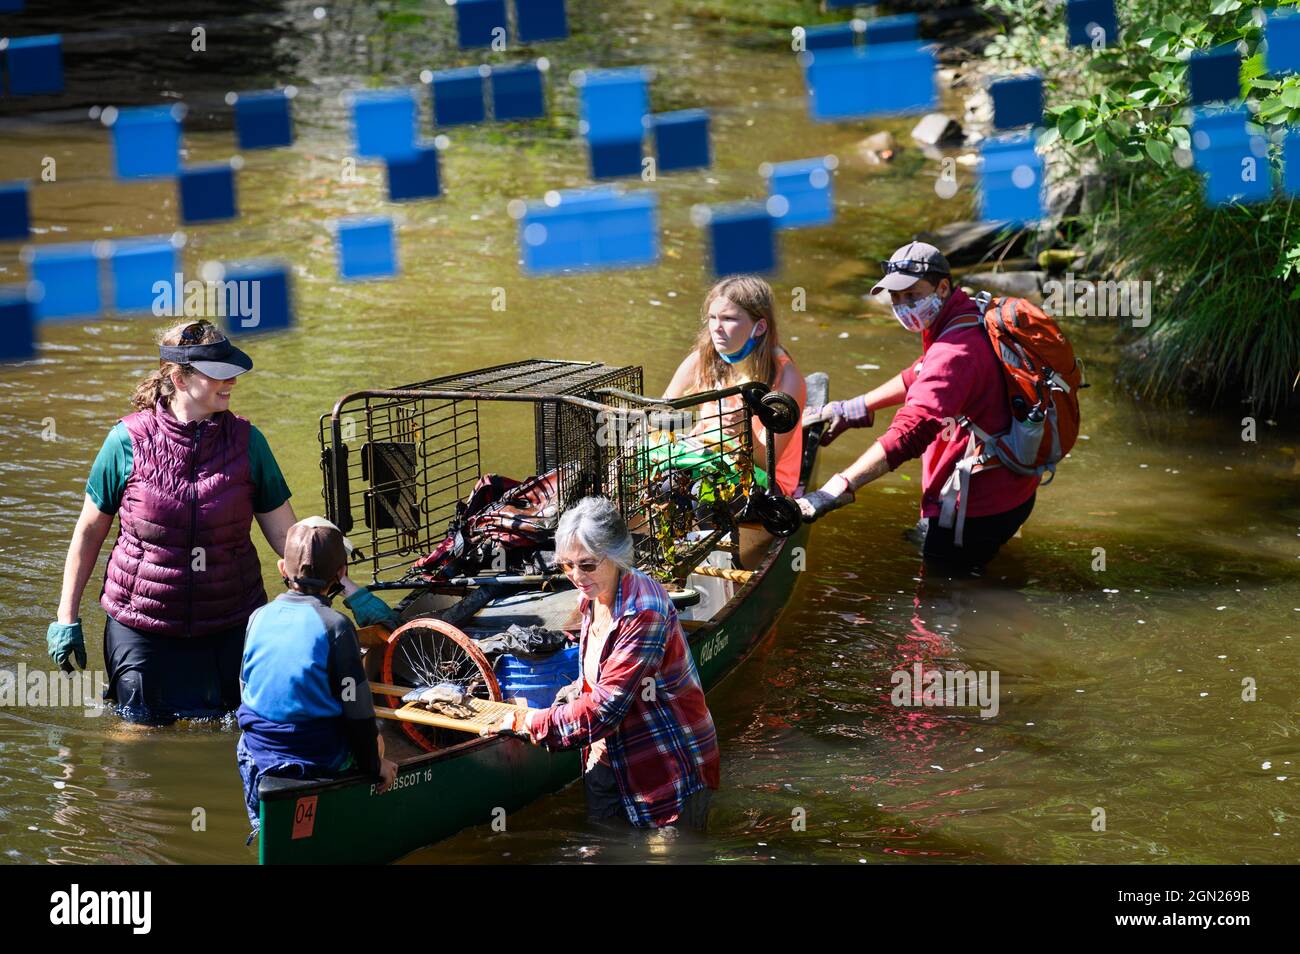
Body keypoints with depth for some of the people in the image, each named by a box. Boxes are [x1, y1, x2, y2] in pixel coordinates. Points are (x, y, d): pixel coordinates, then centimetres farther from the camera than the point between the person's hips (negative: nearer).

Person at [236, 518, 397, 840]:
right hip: (323, 760, -3)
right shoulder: (336, 626, -16)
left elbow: (245, 689, 9)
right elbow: (358, 708, -12)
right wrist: (373, 765, 2)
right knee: (375, 738, 27)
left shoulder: (258, 618, -3)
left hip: (258, 753, 3)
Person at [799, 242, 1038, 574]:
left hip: (979, 509, -10)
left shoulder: (955, 352, -28)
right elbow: (921, 378, 24)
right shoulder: (970, 316, 5)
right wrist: (854, 409, 21)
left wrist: (834, 491, -45)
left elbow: (911, 432, -39)